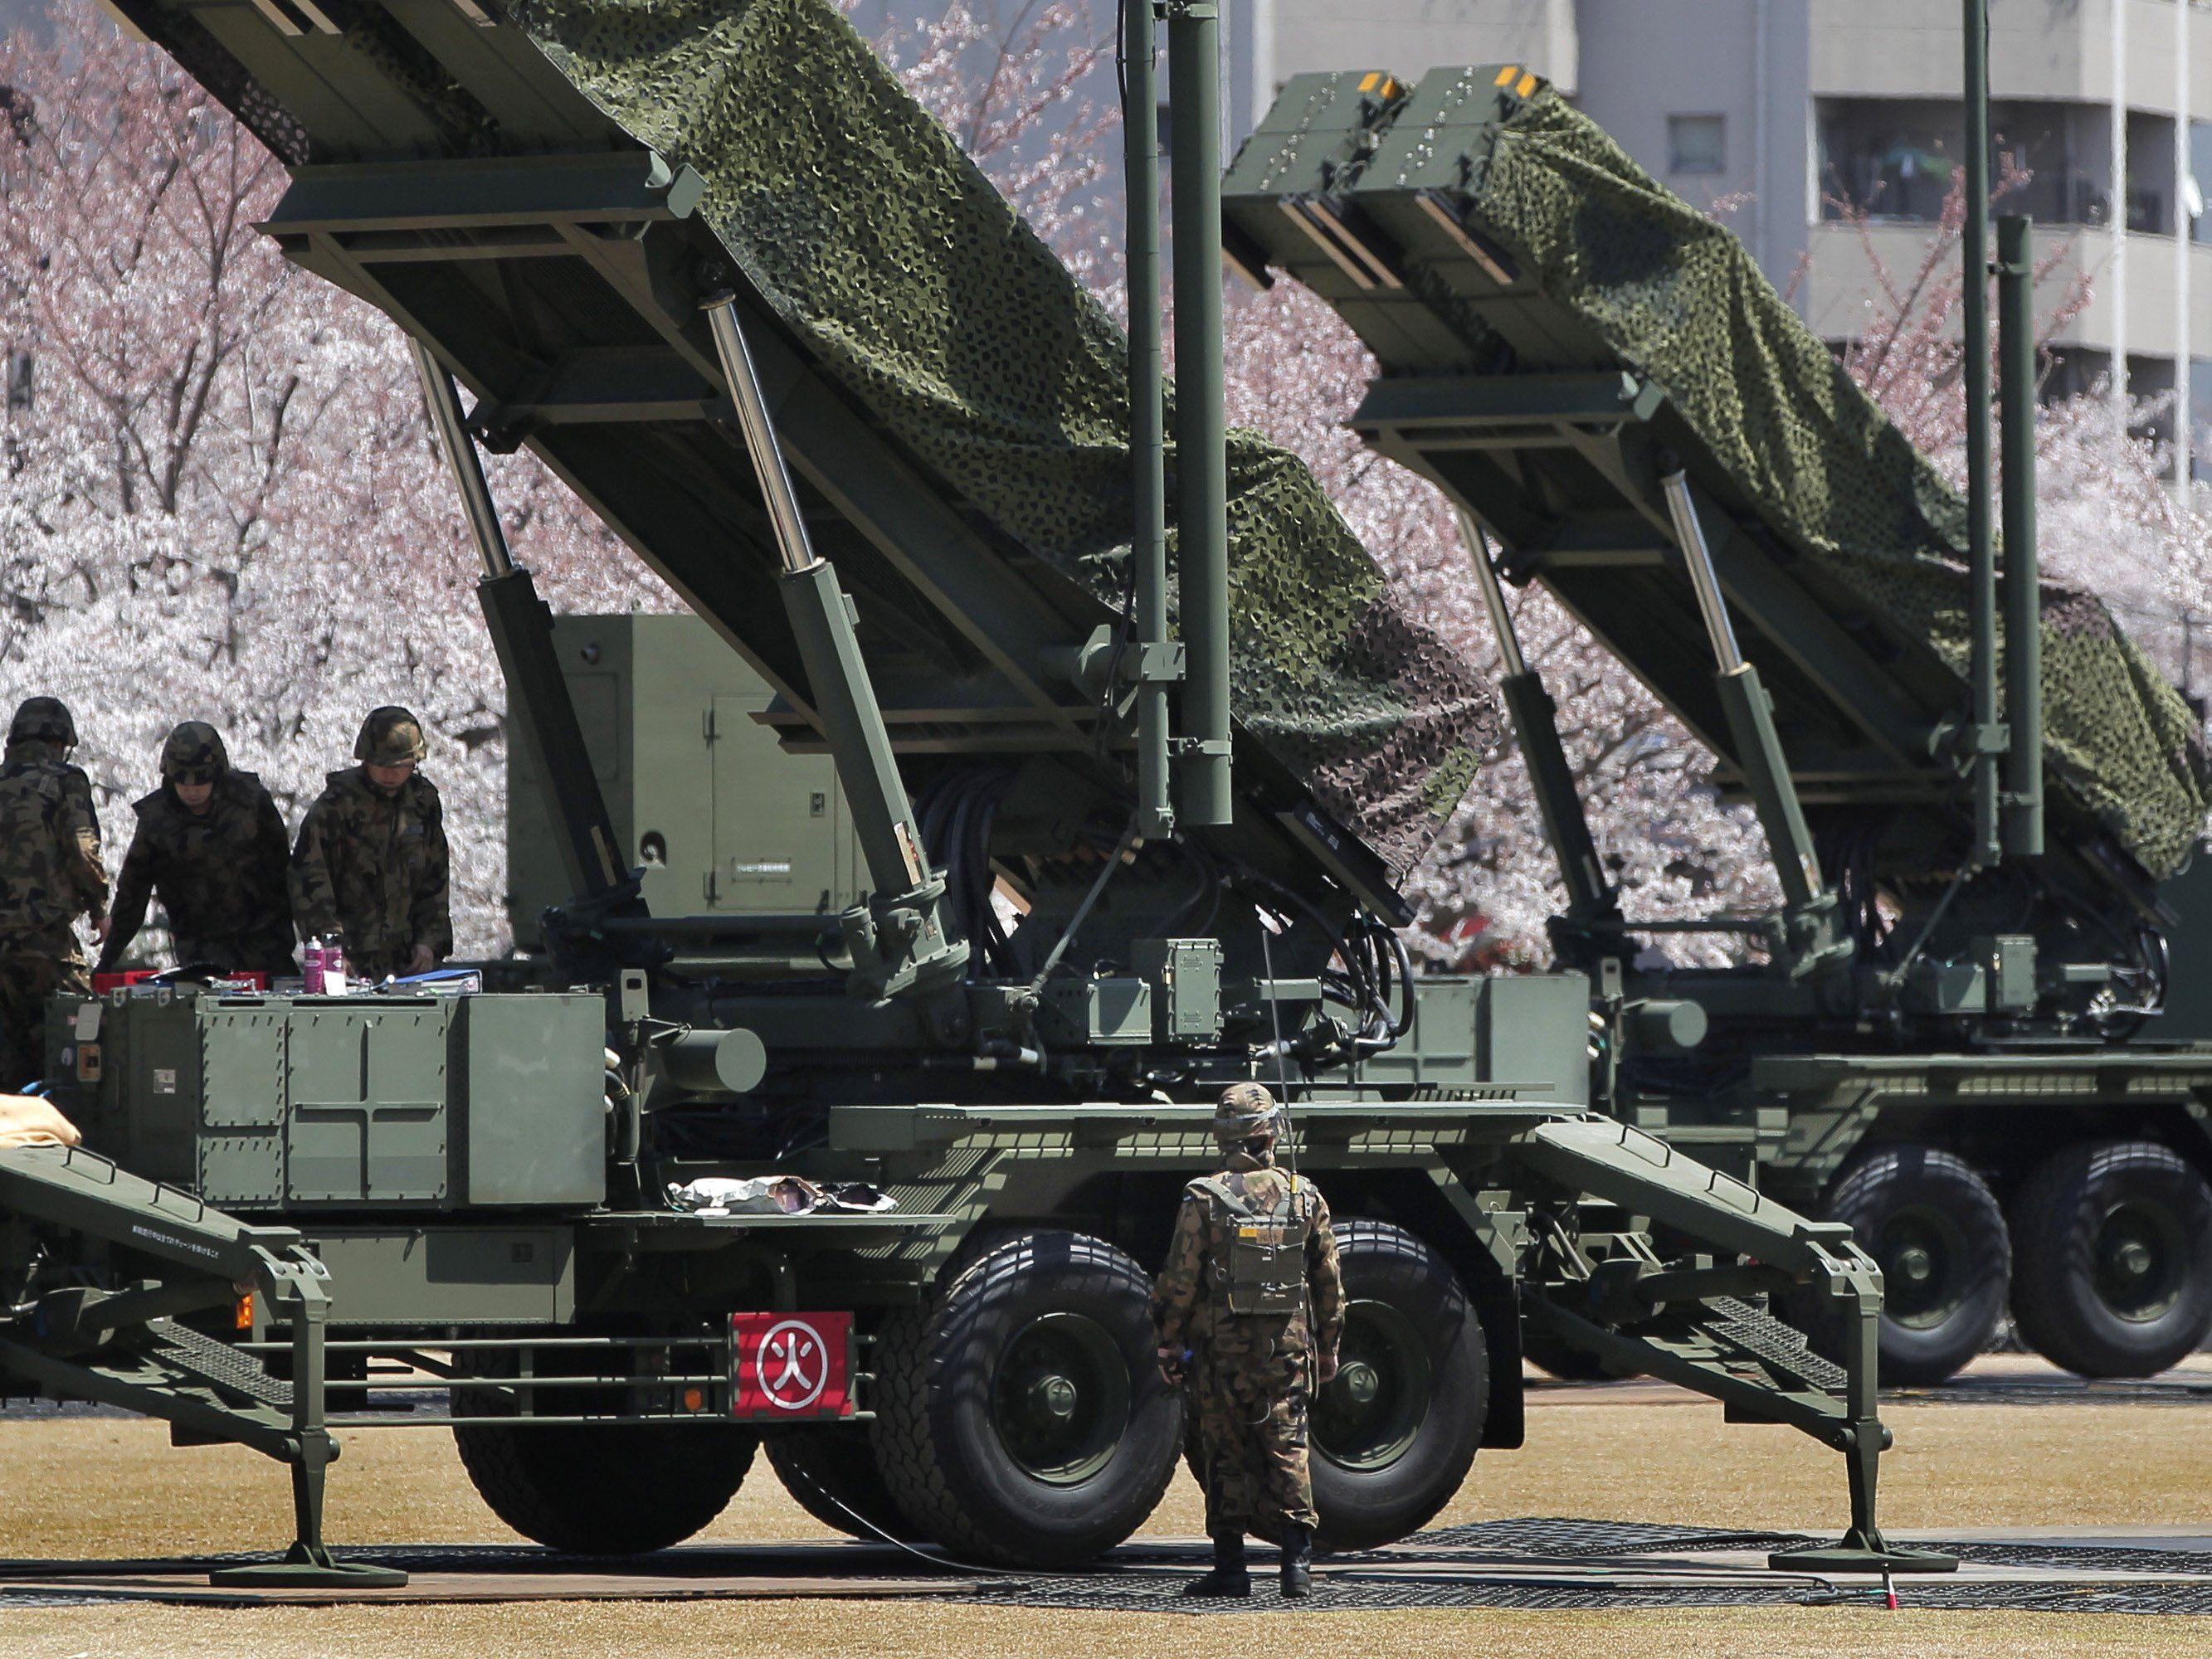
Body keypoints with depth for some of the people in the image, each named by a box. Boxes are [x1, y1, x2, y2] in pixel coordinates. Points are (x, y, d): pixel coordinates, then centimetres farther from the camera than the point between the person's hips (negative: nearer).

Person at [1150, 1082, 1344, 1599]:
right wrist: (1327, 1346, 17)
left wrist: (1169, 1343, 2)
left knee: (1226, 1454, 5)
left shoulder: (1205, 1198, -8)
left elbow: (1179, 1280, -7)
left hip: (1220, 1348, -2)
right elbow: (1329, 1282, 7)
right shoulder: (1304, 1197, 2)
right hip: (1287, 1346, 2)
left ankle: (1230, 1566, 5)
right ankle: (1297, 1561, -5)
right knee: (1287, 1450, 4)